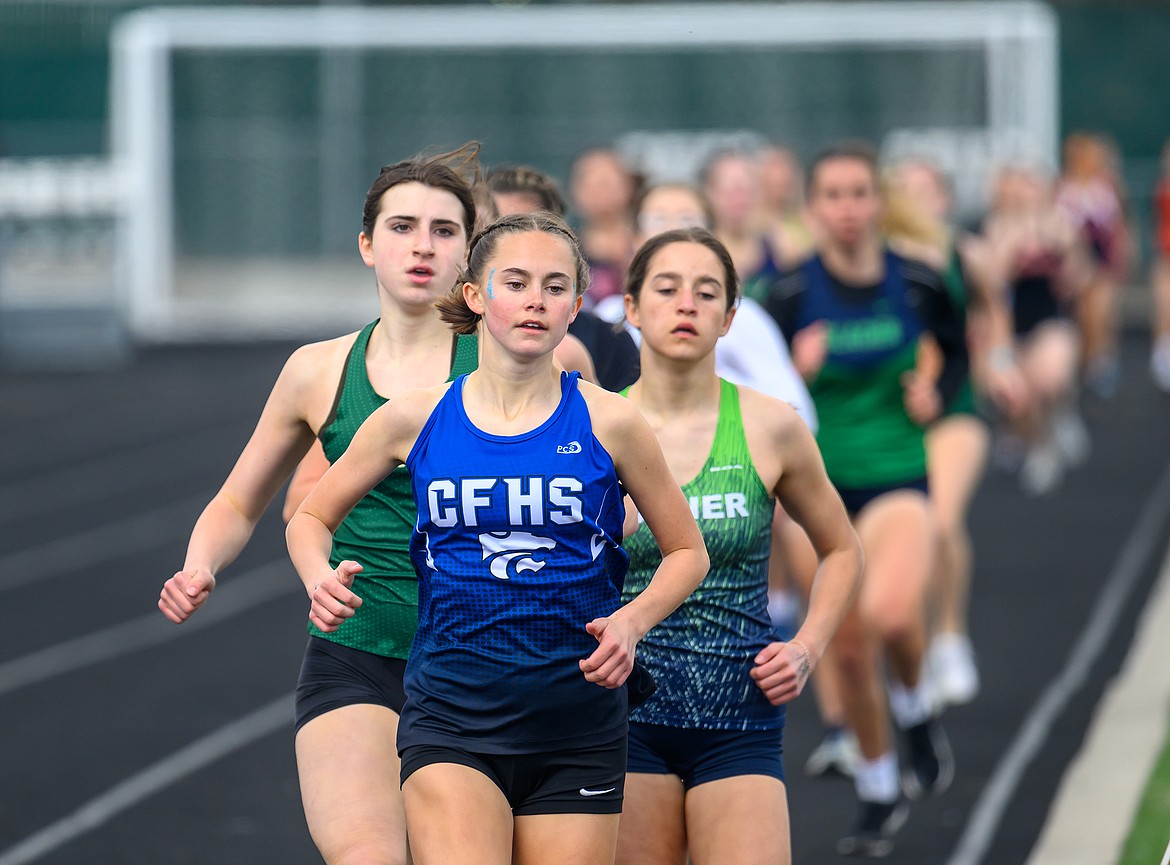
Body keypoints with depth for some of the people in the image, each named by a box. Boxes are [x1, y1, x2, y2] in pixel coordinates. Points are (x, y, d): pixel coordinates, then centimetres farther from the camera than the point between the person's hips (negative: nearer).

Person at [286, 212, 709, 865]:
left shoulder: (608, 423, 0)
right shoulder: (415, 420, 2)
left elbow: (687, 552, 10)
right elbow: (312, 518, 16)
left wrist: (633, 620, -9)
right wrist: (323, 578, -5)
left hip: (579, 725, 1)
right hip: (451, 718, 0)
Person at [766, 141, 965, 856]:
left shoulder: (917, 285, -5)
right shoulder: (791, 296, -8)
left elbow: (956, 350, 14)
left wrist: (936, 390, -5)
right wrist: (796, 373, -24)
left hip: (899, 477, -1)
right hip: (820, 482, 1)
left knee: (890, 613, -28)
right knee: (848, 647, 6)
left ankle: (916, 710, 6)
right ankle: (878, 793, 27)